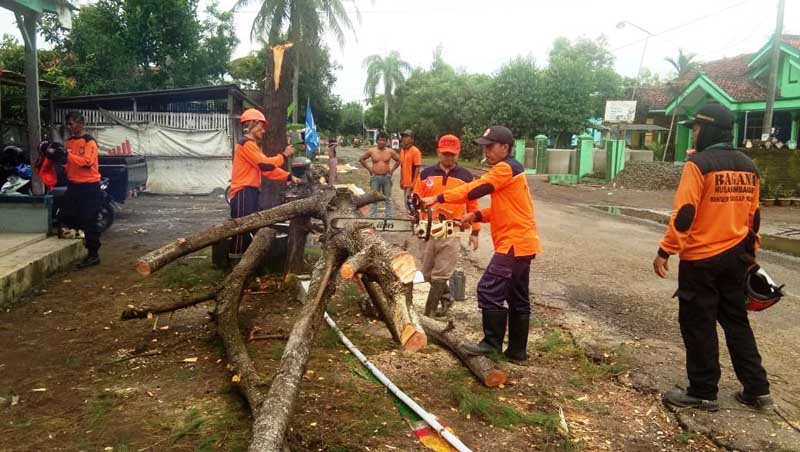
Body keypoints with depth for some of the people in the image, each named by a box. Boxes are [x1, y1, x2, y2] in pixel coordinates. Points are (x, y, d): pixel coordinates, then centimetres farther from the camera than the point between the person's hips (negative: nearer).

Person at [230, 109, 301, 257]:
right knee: (242, 232, -10)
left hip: (250, 193, 11)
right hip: (244, 194, -11)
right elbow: (266, 165, -18)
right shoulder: (246, 144, -12)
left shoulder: (252, 145, 21)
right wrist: (284, 155, -6)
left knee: (249, 231, 13)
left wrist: (289, 177, 10)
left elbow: (268, 169, 18)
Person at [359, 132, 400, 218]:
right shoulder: (371, 151, -1)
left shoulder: (390, 151, 0)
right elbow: (361, 159, 10)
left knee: (388, 199, 7)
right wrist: (368, 168, 3)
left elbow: (398, 160, 13)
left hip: (386, 177, 0)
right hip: (375, 177, 0)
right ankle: (373, 217, 12)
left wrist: (392, 169, 4)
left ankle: (389, 217, 13)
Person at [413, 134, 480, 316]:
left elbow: (472, 206, 5)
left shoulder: (466, 177, 2)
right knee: (428, 273, 11)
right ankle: (446, 297, 35)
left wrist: (475, 232, 4)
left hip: (452, 232, -2)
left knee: (441, 276, -3)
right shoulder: (426, 174, 5)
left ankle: (428, 313, 4)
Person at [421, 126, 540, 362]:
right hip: (522, 243, 11)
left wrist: (438, 198, -20)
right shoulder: (509, 170, 20)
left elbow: (475, 189, -20)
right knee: (518, 298, 12)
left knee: (490, 289, -12)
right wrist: (476, 216, 5)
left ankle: (492, 343, -5)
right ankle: (517, 351, 18)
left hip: (514, 242, -11)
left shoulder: (506, 168, -12)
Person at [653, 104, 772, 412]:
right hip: (735, 258, 7)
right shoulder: (748, 167, 10)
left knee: (697, 325, 3)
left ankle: (703, 393, 11)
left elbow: (684, 215, -19)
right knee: (736, 321, 18)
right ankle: (757, 390, 23)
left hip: (701, 259, -7)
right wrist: (750, 252, 25)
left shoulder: (699, 164, -14)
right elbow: (753, 216, 16)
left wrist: (664, 252, -15)